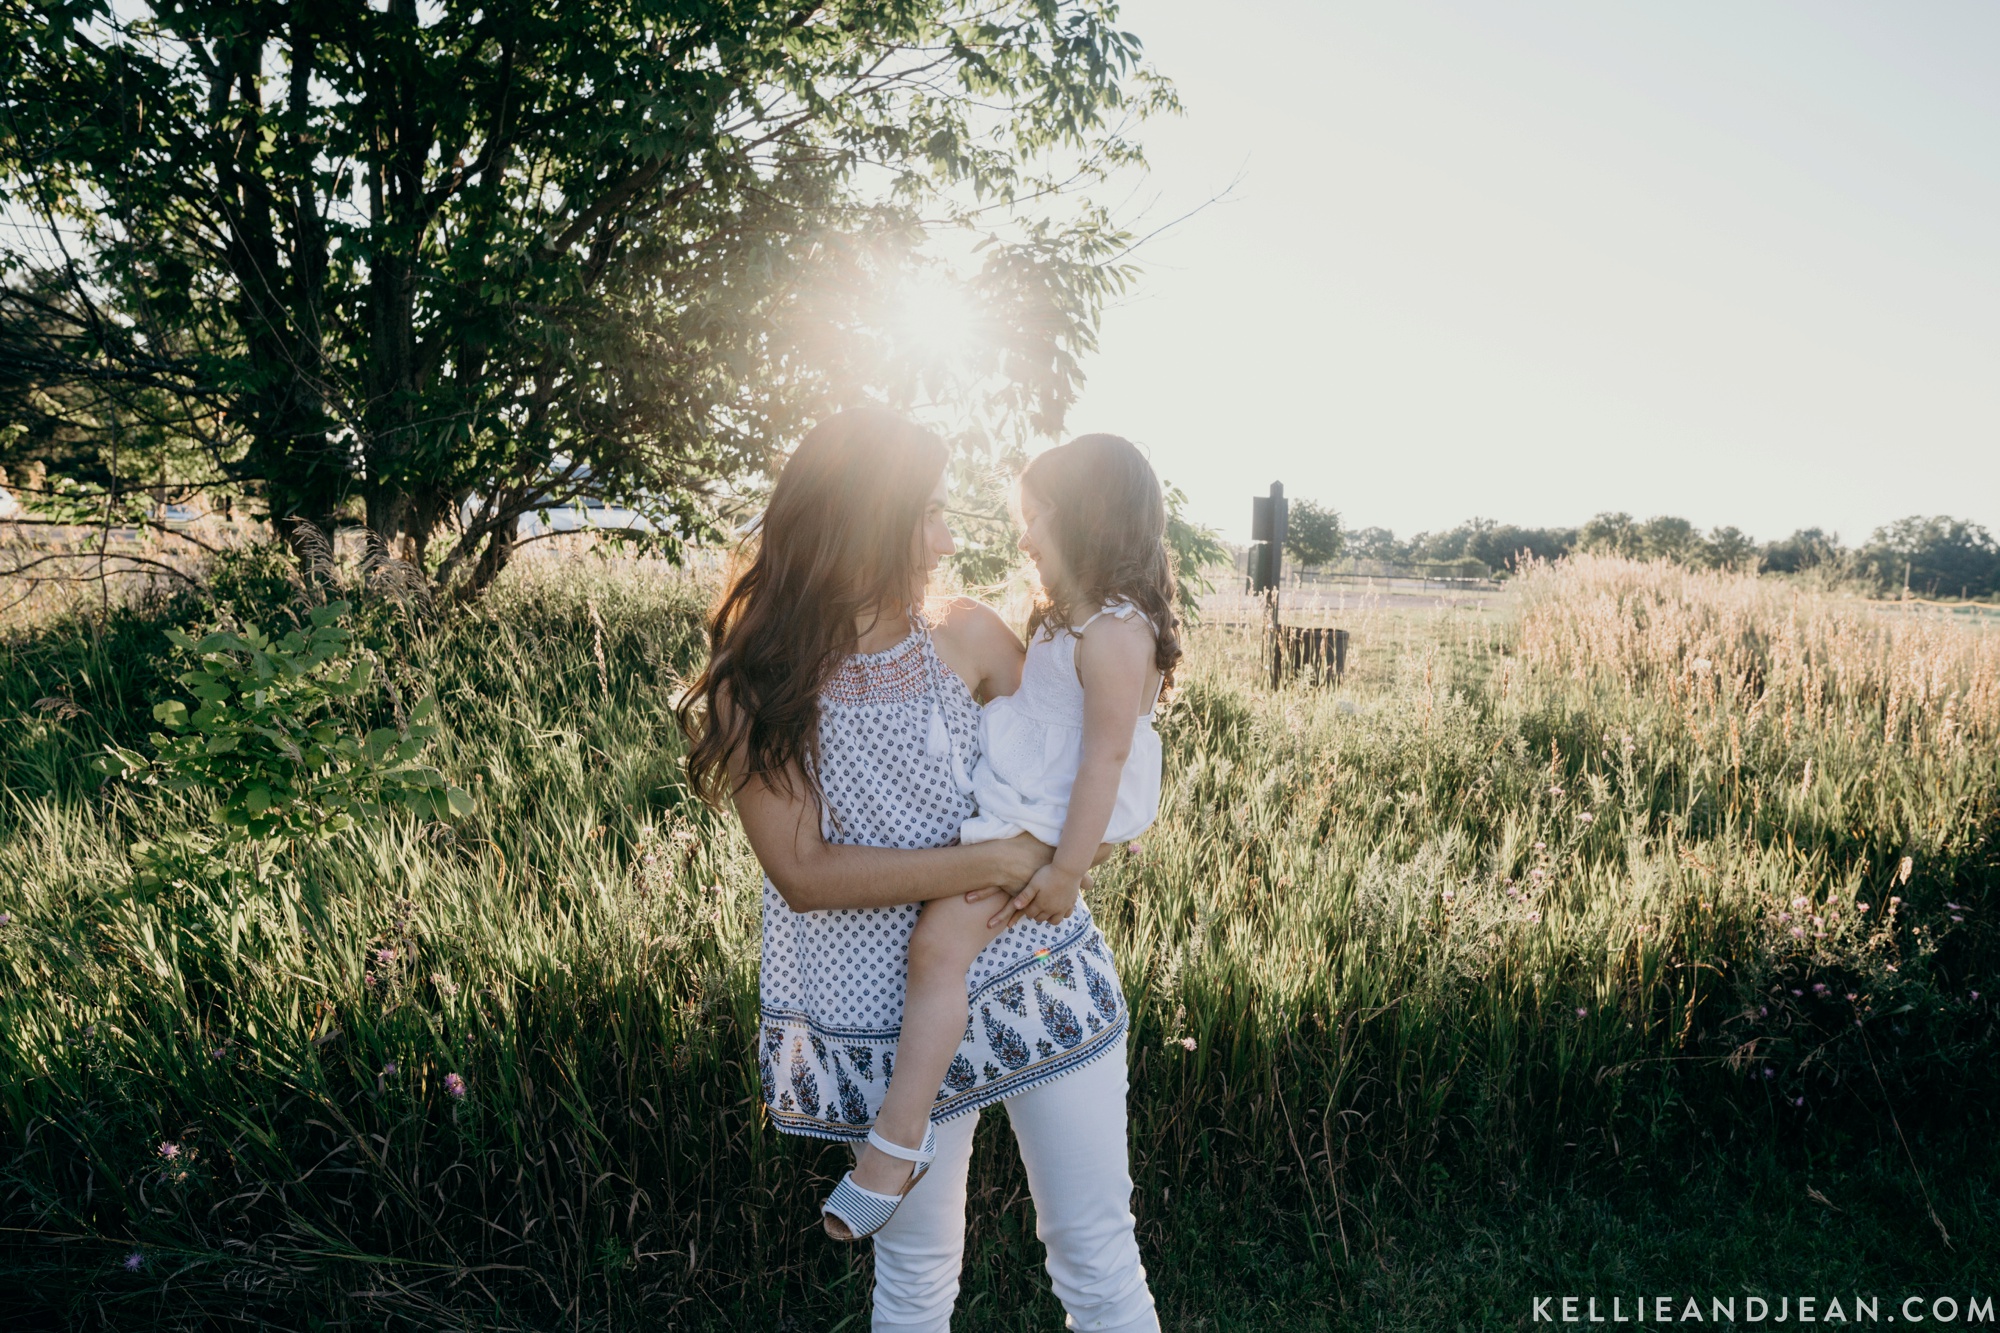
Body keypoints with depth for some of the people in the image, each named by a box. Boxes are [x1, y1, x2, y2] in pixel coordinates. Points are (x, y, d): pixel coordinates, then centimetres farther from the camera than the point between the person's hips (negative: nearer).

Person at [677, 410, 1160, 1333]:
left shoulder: (966, 634, -1)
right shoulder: (755, 690, -10)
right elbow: (804, 873, -16)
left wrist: (1034, 860, -15)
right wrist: (989, 862, -20)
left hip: (1038, 974, 2)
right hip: (893, 1020, -2)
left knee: (1098, 1259, 11)